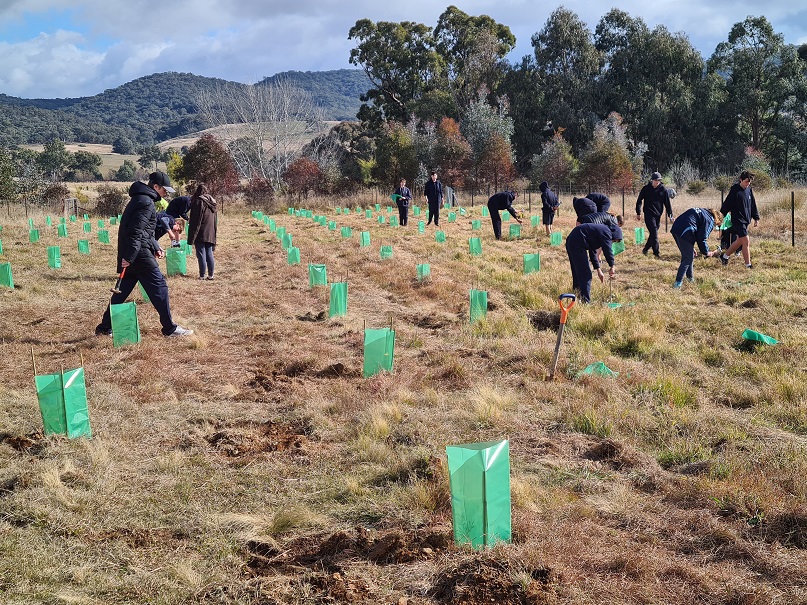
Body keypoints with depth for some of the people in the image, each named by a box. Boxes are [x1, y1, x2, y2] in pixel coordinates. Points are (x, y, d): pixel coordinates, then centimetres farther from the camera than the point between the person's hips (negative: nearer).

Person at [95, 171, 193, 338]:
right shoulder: (146, 203, -15)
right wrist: (129, 257, -25)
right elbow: (136, 232, -22)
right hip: (139, 255, -10)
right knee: (159, 287, -3)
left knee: (123, 290, 14)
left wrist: (156, 247, 16)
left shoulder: (140, 199, 19)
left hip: (130, 255, 10)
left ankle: (105, 327, 17)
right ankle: (169, 328, 3)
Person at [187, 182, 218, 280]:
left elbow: (196, 221, -15)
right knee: (209, 254, 11)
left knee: (201, 254, -3)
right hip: (211, 234, 7)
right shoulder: (212, 202, 10)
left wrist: (191, 237, -12)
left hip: (201, 233, -7)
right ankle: (210, 275, 13)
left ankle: (202, 275, -1)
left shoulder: (199, 202, -13)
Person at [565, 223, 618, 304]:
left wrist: (598, 270, 27)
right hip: (577, 245, -10)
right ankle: (585, 301, -5)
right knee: (585, 274, -6)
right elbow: (607, 250, -12)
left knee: (577, 272, 23)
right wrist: (612, 266, 1)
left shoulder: (600, 230, 25)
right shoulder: (606, 233, -6)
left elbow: (592, 251, 29)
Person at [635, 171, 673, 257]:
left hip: (658, 214, 4)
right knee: (654, 232, -13)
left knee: (653, 233, 8)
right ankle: (656, 252, -13)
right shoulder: (646, 189, -2)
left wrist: (670, 215, 3)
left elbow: (667, 203, 6)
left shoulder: (663, 189, 3)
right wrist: (638, 213, -1)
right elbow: (639, 201, 4)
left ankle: (645, 249, 26)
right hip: (649, 214, -4)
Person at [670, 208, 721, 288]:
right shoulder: (710, 220, 1)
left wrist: (691, 248, 28)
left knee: (686, 255, 21)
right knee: (688, 258, 0)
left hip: (675, 228, 9)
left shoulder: (702, 212, 28)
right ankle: (678, 282, -5)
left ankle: (690, 278, 31)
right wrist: (706, 252, 9)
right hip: (684, 232, -9)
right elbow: (702, 238, -4)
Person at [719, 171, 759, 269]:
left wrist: (756, 218, 17)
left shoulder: (749, 190, 9)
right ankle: (748, 265, -7)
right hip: (738, 220, -8)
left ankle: (725, 256, 32)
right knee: (746, 241, -11)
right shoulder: (735, 190, -12)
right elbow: (727, 204, -10)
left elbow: (753, 205, 18)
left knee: (740, 241, 15)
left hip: (746, 220, 8)